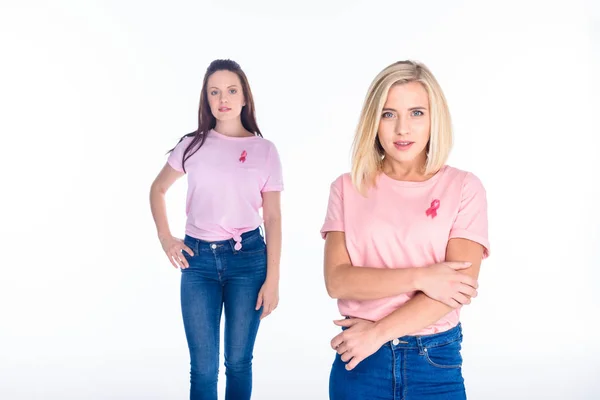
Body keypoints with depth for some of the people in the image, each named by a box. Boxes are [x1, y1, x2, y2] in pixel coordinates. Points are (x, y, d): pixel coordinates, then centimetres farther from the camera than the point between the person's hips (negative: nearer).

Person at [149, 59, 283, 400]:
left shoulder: (265, 150, 0)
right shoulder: (192, 145, 4)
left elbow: (273, 218, 0)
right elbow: (157, 190, 18)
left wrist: (273, 279, -4)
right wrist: (165, 238, 5)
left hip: (247, 257, -1)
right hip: (198, 258, 1)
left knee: (238, 361, 10)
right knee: (203, 366, 5)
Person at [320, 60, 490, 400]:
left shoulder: (464, 188, -5)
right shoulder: (348, 188, -1)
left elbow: (461, 285, -12)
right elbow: (337, 280, -9)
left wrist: (379, 332, -15)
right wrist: (419, 277, -19)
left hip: (436, 361, -1)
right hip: (359, 358, 1)